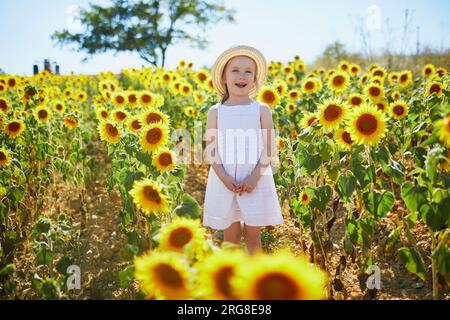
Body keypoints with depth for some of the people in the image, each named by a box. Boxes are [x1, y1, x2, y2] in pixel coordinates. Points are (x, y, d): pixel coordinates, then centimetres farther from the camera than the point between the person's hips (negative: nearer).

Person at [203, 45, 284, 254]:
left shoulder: (262, 110, 2)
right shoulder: (215, 112, 4)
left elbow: (269, 148, -2)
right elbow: (210, 151, 0)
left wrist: (254, 177, -13)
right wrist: (224, 178, -12)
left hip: (255, 180, 0)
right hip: (224, 181, 1)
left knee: (253, 236, 8)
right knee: (230, 237, 9)